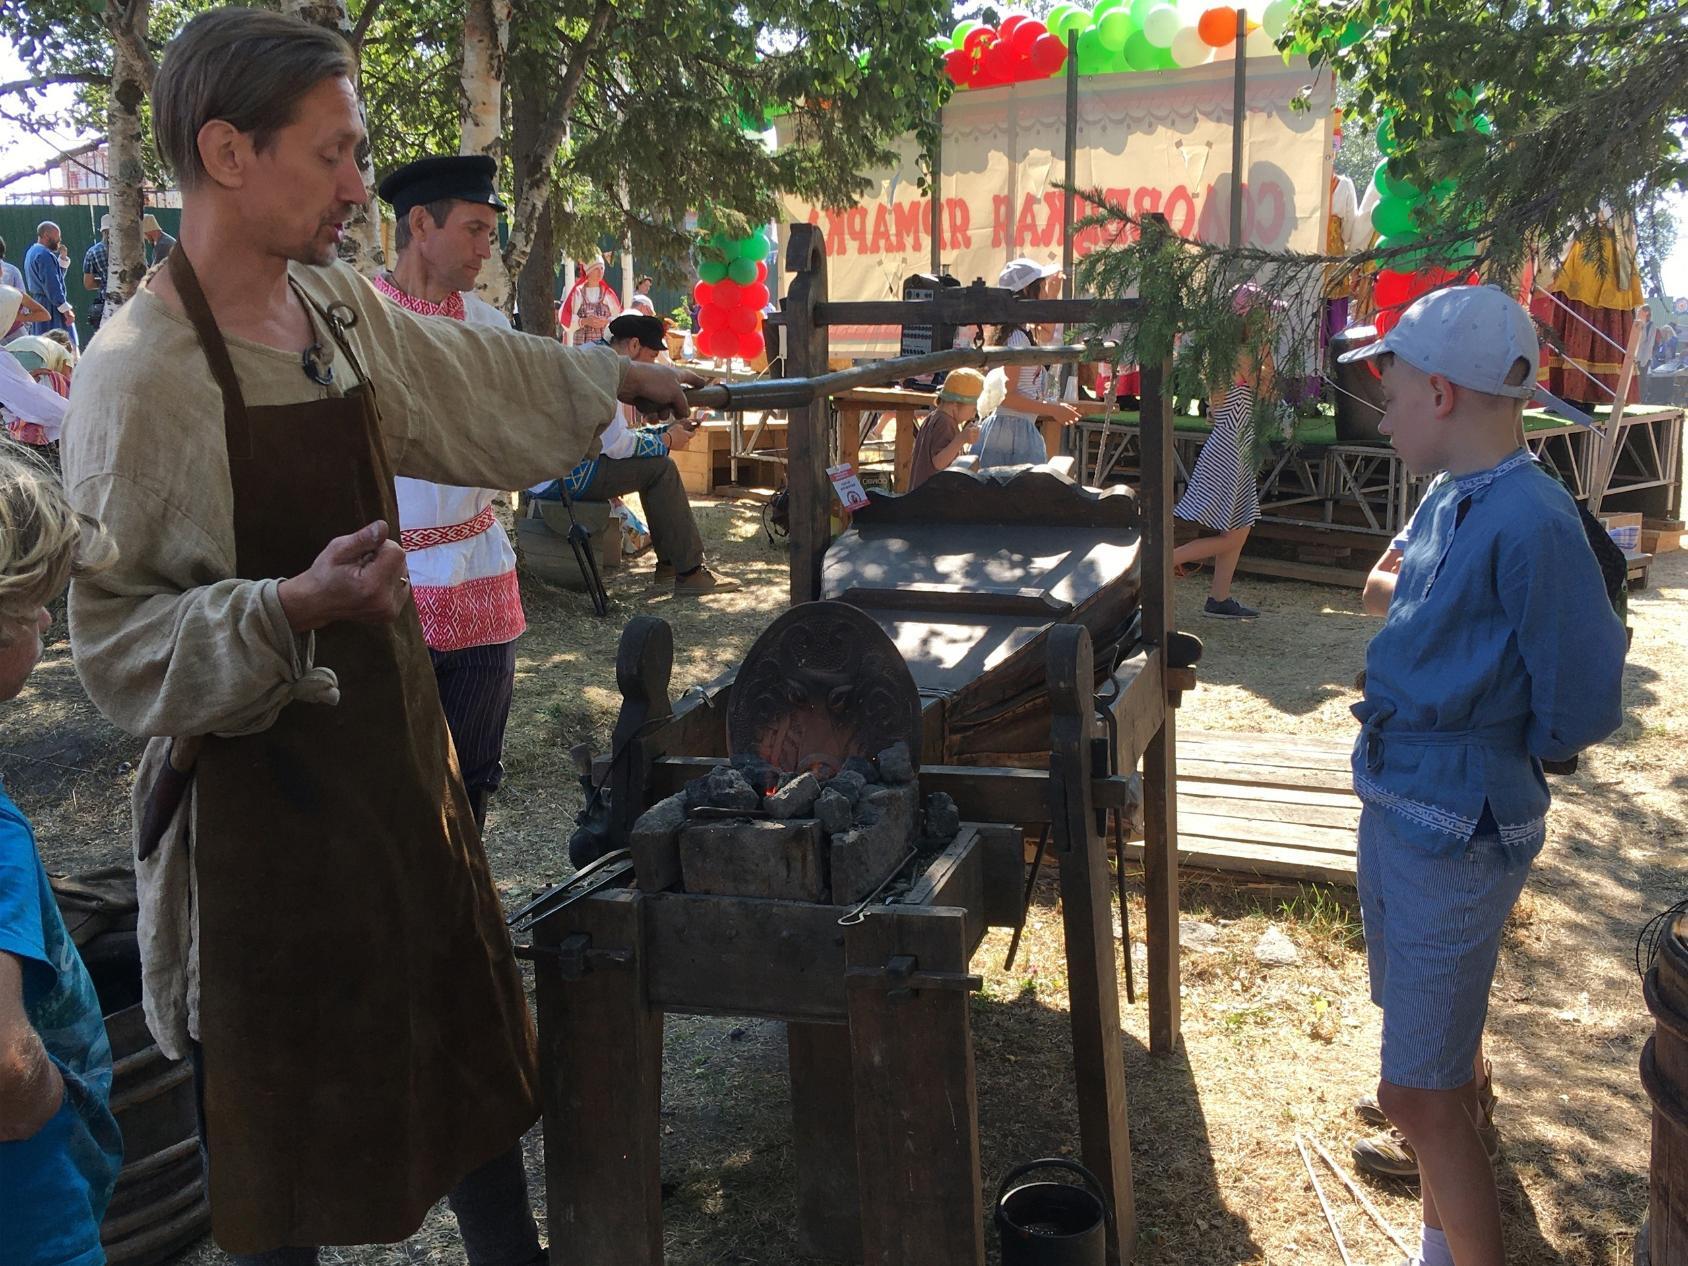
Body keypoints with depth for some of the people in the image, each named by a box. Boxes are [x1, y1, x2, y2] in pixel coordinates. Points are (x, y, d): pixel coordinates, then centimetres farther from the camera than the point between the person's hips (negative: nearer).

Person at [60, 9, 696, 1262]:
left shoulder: (339, 305, 2)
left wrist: (620, 378, 33)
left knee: (470, 1031, 20)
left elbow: (477, 373, 22)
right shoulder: (141, 373, -20)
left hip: (395, 738, 8)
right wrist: (294, 606, -33)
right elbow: (118, 643, -18)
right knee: (286, 1103, 9)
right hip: (263, 793, -7)